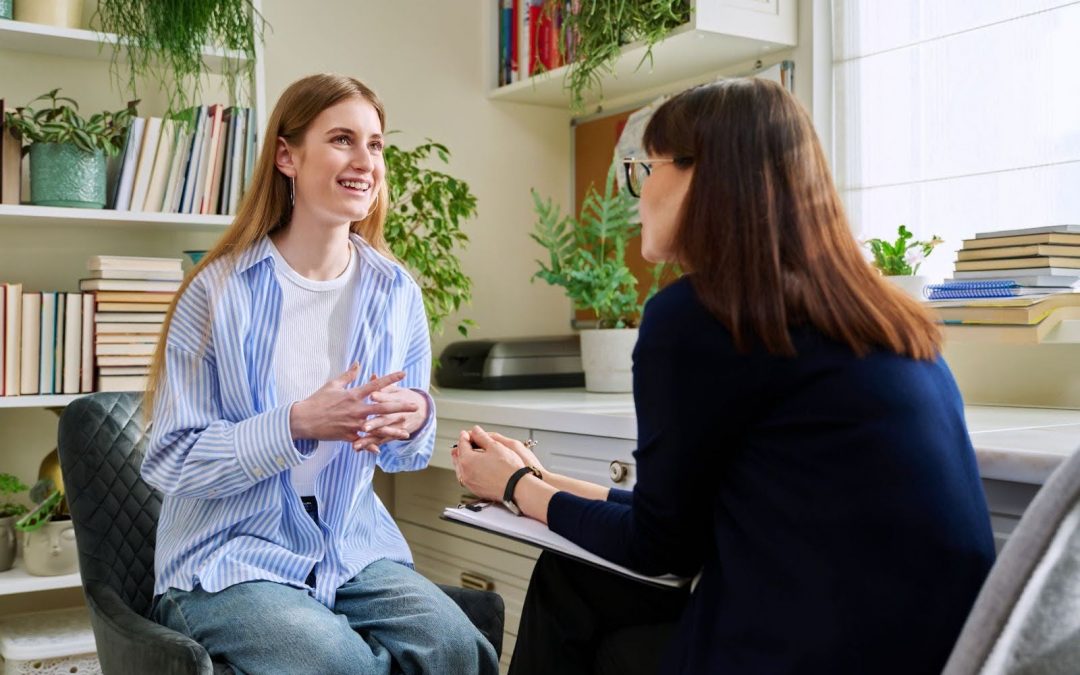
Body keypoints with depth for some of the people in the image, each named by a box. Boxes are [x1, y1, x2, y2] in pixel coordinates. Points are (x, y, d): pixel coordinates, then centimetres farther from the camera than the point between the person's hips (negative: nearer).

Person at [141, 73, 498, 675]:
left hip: (353, 550, 3)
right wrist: (298, 425, -24)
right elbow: (171, 461, -11)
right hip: (231, 555, -3)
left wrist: (413, 421, -14)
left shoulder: (396, 293, 2)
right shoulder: (221, 291, -9)